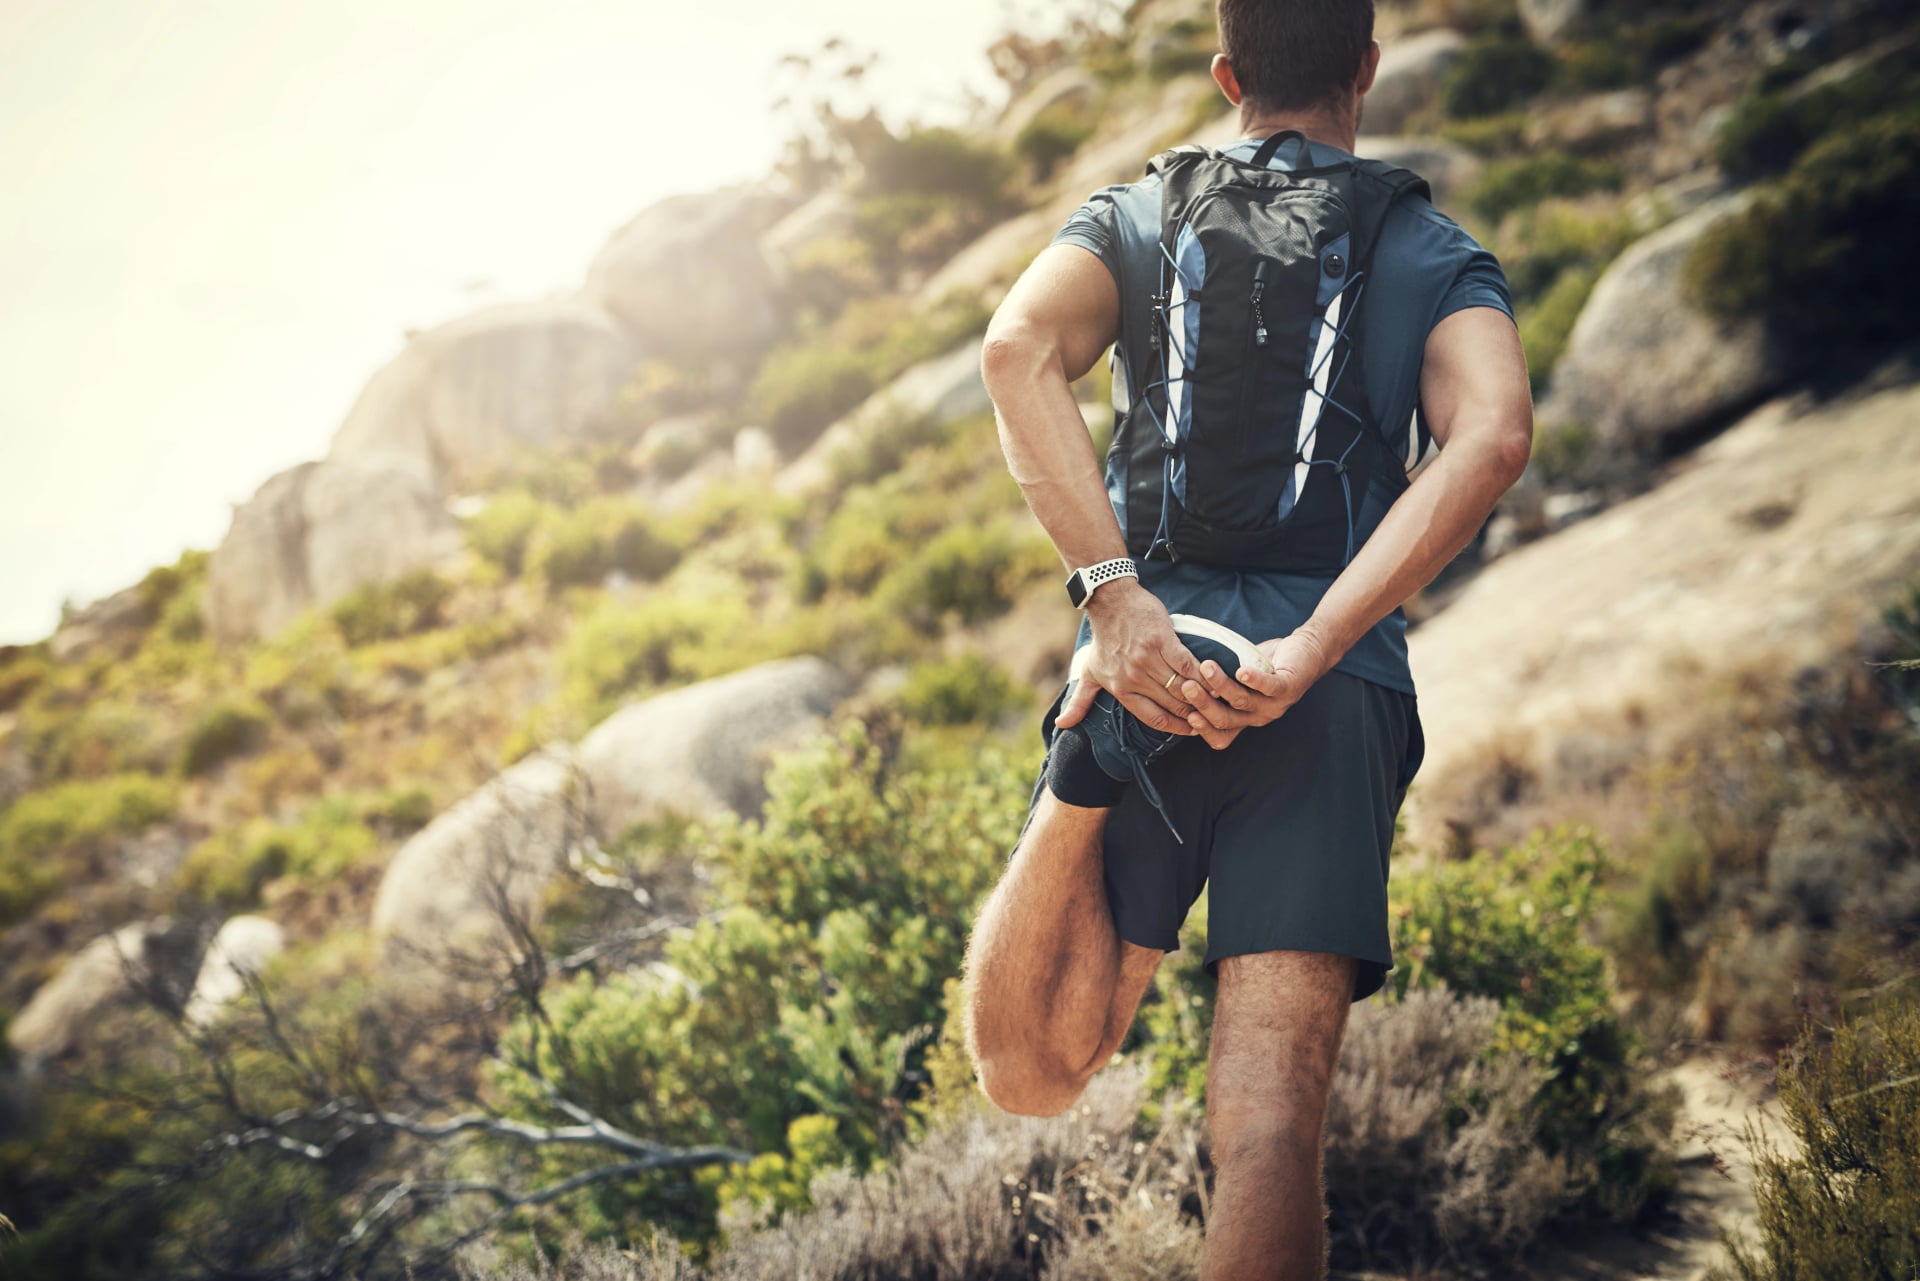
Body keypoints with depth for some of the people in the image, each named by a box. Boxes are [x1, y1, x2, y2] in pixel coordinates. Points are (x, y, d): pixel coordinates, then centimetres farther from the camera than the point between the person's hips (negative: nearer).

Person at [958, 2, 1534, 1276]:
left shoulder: (1136, 216, 15)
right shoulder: (1442, 256, 13)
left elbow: (1018, 348, -7)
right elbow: (1493, 436, -8)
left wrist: (1115, 598, -14)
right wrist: (1306, 654, -14)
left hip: (1152, 663, 1)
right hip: (1339, 696, 0)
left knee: (1031, 1077, 6)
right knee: (1271, 1105, -5)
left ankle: (1086, 786, -20)